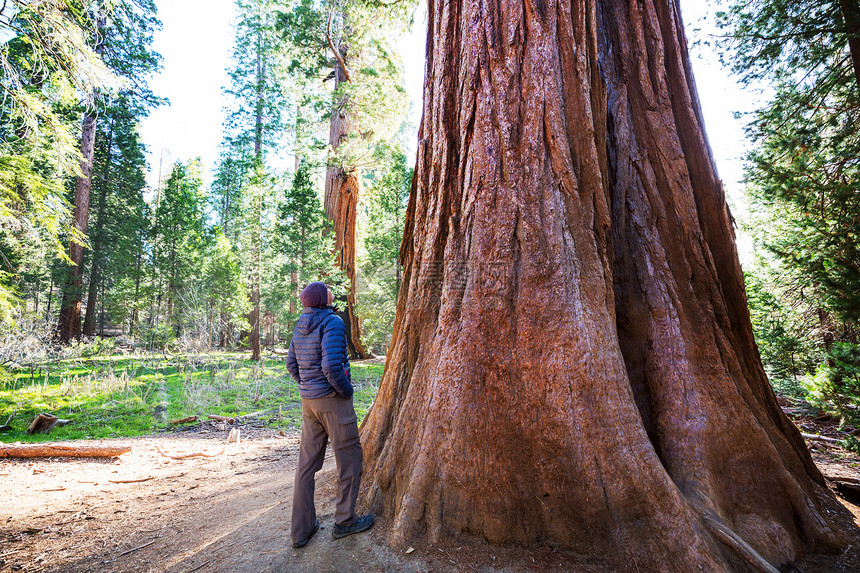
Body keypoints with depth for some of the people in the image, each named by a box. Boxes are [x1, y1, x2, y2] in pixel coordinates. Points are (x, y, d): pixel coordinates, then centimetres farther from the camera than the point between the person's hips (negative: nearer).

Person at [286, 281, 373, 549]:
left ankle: (301, 530, 25)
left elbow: (291, 363, 13)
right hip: (333, 399, -8)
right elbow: (332, 365, -26)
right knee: (349, 459, 9)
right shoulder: (332, 322, -17)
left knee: (307, 463, 14)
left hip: (308, 401, 8)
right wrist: (346, 390, -11)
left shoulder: (300, 326, 8)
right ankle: (345, 521, 22)